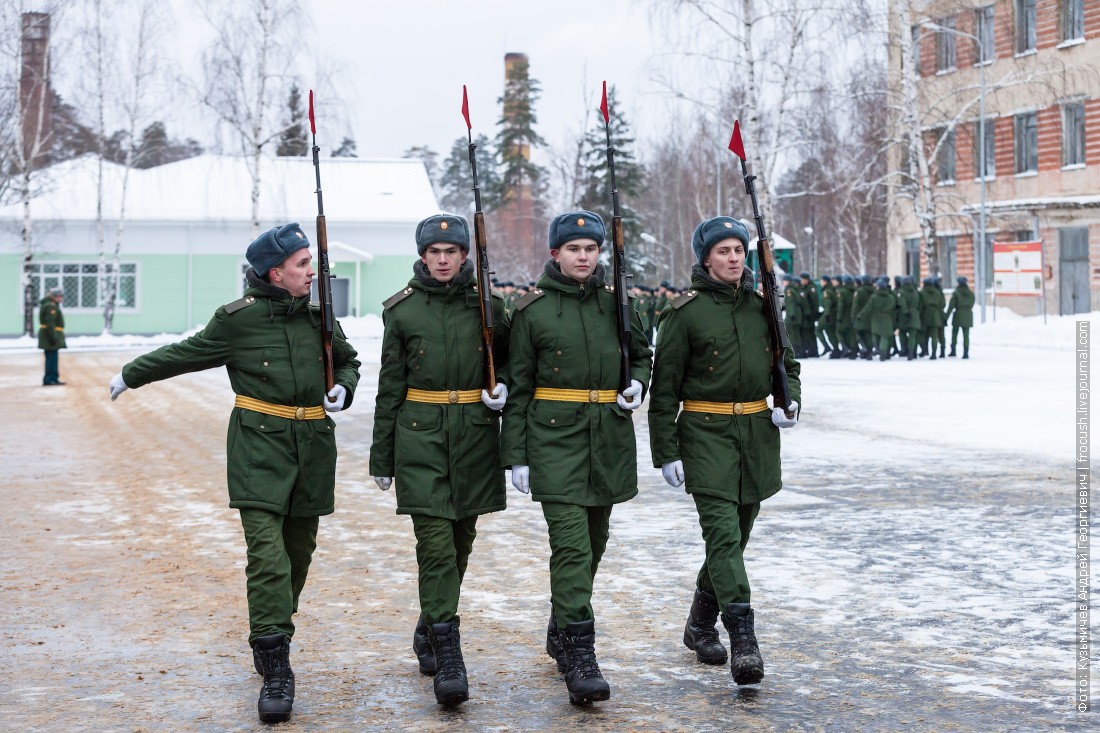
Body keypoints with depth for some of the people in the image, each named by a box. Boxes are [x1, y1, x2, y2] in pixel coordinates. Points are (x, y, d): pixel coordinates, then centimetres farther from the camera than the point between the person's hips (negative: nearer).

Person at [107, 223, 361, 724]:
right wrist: (132, 376, 18)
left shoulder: (319, 316, 7)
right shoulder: (238, 319, -5)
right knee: (265, 549, -14)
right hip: (259, 445, -4)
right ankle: (276, 670, -15)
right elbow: (186, 354, 8)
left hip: (312, 447, 5)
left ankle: (271, 639, 29)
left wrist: (344, 388, 3)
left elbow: (348, 360, 25)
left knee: (298, 549, 8)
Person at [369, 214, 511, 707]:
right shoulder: (401, 310, 2)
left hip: (475, 434, 2)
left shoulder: (488, 305, 4)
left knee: (460, 537, 10)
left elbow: (507, 359, 19)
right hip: (420, 433, -2)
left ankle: (429, 629, 31)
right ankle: (448, 656, -13)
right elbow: (390, 386, 5)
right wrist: (382, 457, 6)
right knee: (434, 538, -11)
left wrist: (502, 388, -4)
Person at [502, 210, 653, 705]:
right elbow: (517, 387, 1)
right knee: (570, 542, -14)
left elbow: (642, 353, 23)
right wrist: (516, 455, -2)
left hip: (610, 436, 4)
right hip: (555, 436, -4)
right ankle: (579, 655, -15)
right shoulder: (533, 310, -1)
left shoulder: (616, 302, 8)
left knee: (593, 541, 13)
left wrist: (637, 384, 0)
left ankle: (560, 634, 33)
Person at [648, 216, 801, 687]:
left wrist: (789, 402, 0)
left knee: (737, 534, 11)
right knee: (722, 532, -16)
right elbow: (664, 388, -4)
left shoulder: (761, 307, 10)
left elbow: (787, 365, 21)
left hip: (757, 432, 5)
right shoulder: (686, 312, -5)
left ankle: (700, 626, 30)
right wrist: (666, 453, -8)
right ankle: (744, 641, -20)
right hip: (706, 434, -5)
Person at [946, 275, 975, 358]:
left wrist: (946, 317, -5)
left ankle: (953, 351, 18)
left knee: (954, 334, 12)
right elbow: (972, 305, 9)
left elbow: (951, 306, -9)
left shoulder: (956, 293, -9)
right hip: (968, 316, 3)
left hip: (958, 314, -3)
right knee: (966, 335, 2)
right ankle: (966, 353, -4)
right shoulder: (971, 293, 4)